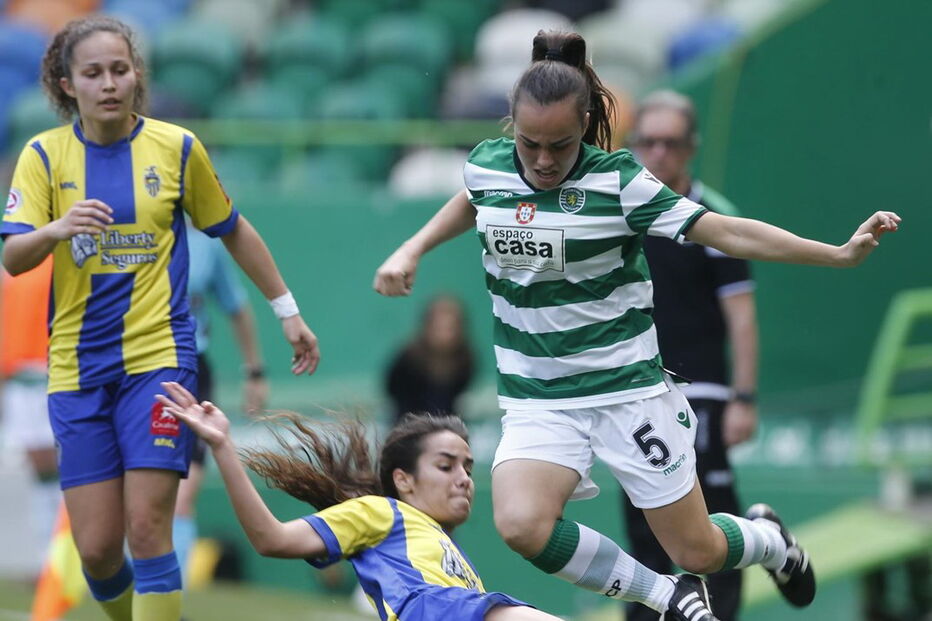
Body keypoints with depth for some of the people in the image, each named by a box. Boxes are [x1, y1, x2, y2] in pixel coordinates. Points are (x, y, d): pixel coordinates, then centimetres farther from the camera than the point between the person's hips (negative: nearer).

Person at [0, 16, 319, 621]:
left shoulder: (177, 147, 0)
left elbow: (233, 231, 15)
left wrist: (288, 311, 17)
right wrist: (57, 229, -30)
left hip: (159, 356, -1)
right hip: (77, 366, 2)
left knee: (147, 530, -13)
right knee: (96, 546, -1)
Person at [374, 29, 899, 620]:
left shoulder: (617, 179, -13)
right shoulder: (486, 166, -2)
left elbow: (724, 231, -15)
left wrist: (841, 253, -22)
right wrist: (411, 251, 13)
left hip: (628, 387, -3)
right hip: (536, 398, 3)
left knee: (699, 552, 2)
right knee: (521, 525, -28)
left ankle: (768, 538, 42)